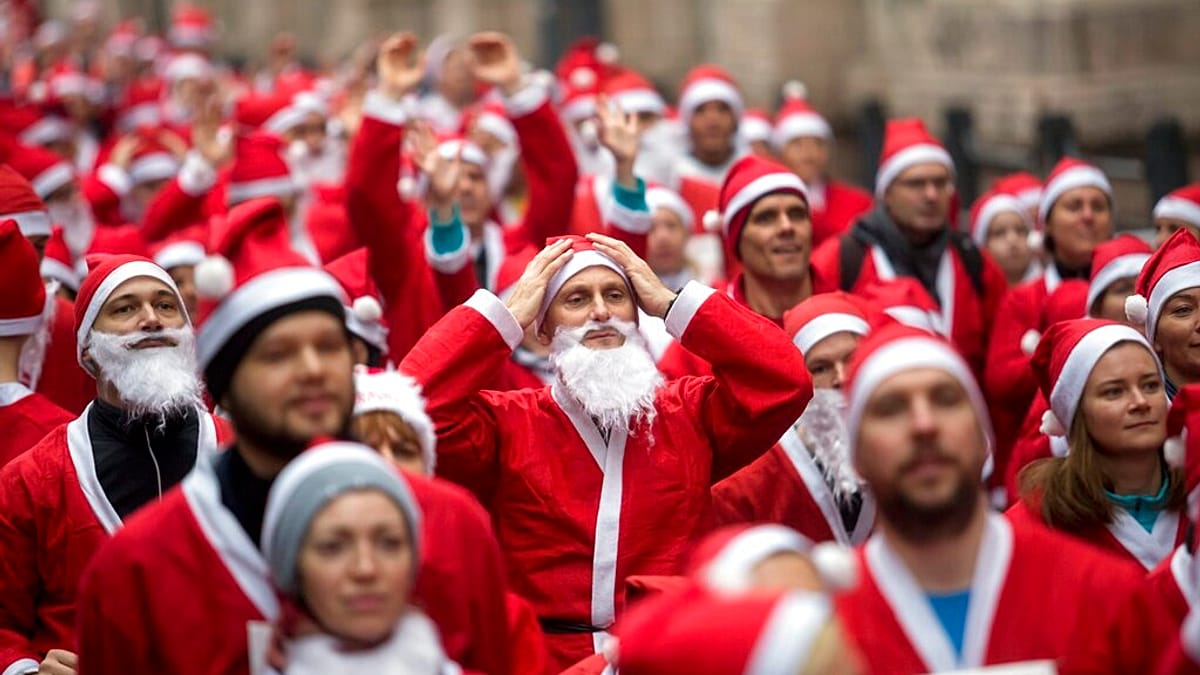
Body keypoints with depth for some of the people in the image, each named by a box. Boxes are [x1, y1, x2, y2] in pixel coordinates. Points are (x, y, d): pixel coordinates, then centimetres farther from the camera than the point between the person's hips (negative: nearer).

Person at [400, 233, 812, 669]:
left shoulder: (692, 413, 11)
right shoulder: (505, 424, 6)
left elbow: (787, 380, 0)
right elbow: (413, 402, -9)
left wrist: (672, 303, 5)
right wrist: (509, 314, 0)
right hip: (543, 661, -1)